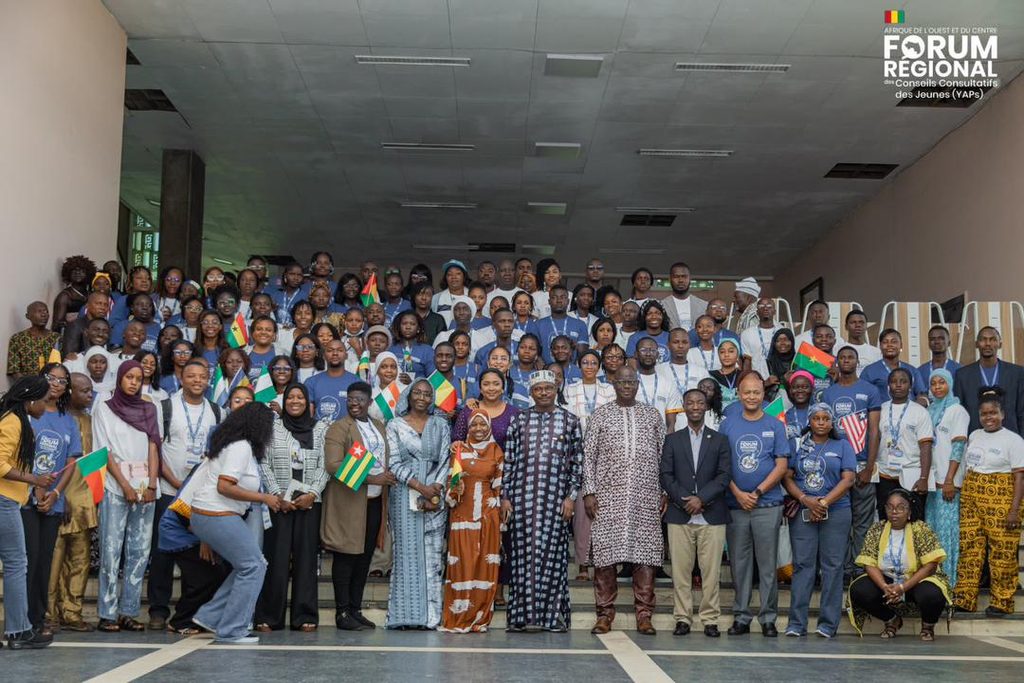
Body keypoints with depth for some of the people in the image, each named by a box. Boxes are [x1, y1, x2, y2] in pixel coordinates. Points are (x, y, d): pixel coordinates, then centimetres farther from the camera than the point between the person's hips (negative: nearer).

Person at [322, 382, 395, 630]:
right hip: (348, 504, -6)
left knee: (365, 558, 10)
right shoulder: (338, 428, -6)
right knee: (346, 558, -1)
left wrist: (388, 478, 3)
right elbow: (333, 466, -17)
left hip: (374, 502, 7)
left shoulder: (379, 426, 16)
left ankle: (356, 610, 19)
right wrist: (371, 478, -20)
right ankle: (342, 613, 6)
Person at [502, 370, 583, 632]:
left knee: (553, 551, -1)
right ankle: (523, 614, 5)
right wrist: (505, 497, 2)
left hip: (555, 496, -1)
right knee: (524, 551, 0)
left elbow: (576, 461, 5)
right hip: (523, 495, 1)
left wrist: (571, 496, -2)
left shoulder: (569, 420, 7)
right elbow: (509, 460, 7)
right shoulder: (519, 420, 9)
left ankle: (552, 615, 7)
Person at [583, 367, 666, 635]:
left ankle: (644, 614, 7)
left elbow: (663, 456, 11)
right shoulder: (600, 415, 8)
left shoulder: (653, 415, 12)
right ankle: (605, 613, 8)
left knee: (646, 552, -1)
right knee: (605, 552, -1)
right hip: (608, 496, -1)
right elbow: (588, 456, 5)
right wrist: (589, 492, -3)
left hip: (646, 497, 1)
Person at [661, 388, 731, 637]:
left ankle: (710, 620, 8)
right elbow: (665, 475, 4)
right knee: (680, 570, 1)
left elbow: (725, 475, 0)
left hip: (712, 515, -1)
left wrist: (701, 498, -11)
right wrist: (684, 500, -9)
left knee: (711, 571, 0)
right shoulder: (672, 439, 11)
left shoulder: (720, 440, 9)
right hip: (679, 515, 1)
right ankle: (682, 618, 9)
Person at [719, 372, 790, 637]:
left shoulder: (775, 426, 5)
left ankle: (768, 618, 9)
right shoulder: (728, 425, 8)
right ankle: (741, 617, 13)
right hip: (735, 505, 1)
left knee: (767, 564, 1)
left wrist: (757, 492, -9)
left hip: (768, 504, -1)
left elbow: (781, 465, 0)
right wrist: (738, 494, -8)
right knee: (739, 564, 6)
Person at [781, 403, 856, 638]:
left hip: (836, 512, -1)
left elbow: (848, 479, -2)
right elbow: (787, 477, 5)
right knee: (802, 565, -1)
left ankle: (828, 623, 3)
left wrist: (824, 502, -11)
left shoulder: (842, 446, 9)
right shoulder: (798, 446, 12)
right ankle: (796, 623, 0)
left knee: (832, 566, -2)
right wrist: (805, 499, -11)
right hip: (802, 513, 1)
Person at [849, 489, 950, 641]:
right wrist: (885, 587, -25)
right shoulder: (876, 530, -2)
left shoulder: (921, 529, -10)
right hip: (886, 581, 3)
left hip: (917, 580, -3)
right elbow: (869, 564, -7)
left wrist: (903, 587, -25)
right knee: (858, 590, -23)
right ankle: (892, 620, 7)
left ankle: (928, 625, 2)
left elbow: (930, 565, -17)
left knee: (931, 595, -36)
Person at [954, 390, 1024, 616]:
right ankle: (964, 599, 11)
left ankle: (1001, 603, 8)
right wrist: (964, 496, 16)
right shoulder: (974, 436, 14)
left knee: (1002, 552, -2)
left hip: (1000, 500, -5)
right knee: (968, 548, 5)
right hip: (971, 498, 6)